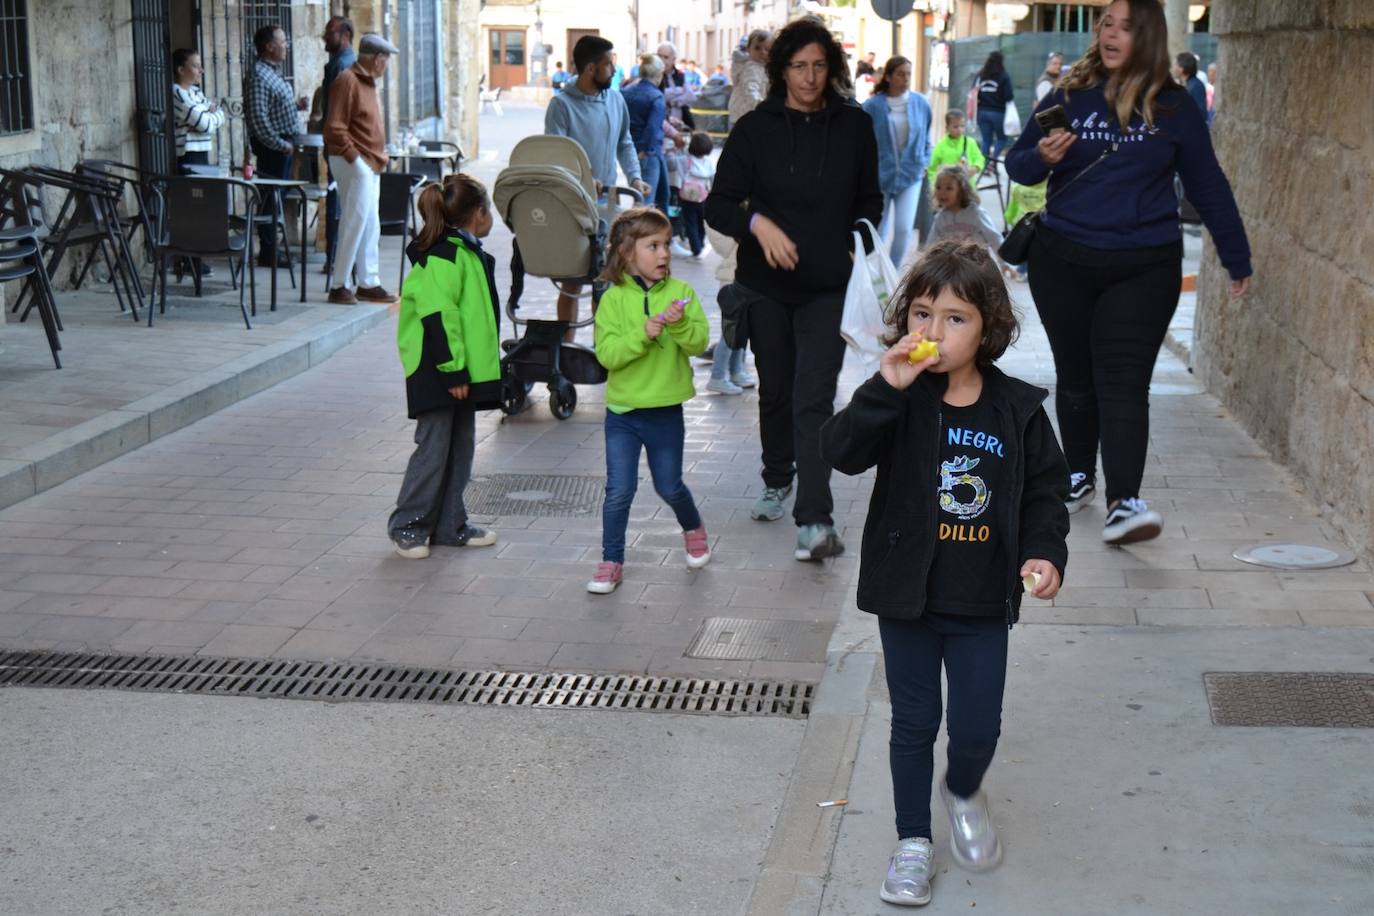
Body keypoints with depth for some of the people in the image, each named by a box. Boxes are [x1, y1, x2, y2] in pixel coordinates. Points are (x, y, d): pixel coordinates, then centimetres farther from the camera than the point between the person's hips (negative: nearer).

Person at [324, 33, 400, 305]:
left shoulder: (366, 82, 18)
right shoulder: (347, 81, -13)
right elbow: (335, 129, -19)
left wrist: (377, 157, 13)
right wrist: (354, 157, -19)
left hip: (369, 166, 10)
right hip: (356, 165, -10)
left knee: (370, 228, 12)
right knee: (355, 224, -8)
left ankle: (369, 283, 18)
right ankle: (340, 287, -3)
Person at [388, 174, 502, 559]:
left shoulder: (468, 253, 15)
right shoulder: (443, 255, -16)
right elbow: (437, 316, -22)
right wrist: (453, 370, -23)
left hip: (463, 370, 10)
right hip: (437, 372, -10)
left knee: (460, 447, 13)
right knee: (433, 448, -5)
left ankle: (450, 525, 21)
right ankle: (407, 526, 6)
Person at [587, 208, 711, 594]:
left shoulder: (681, 292, -3)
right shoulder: (614, 299, -6)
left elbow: (699, 343, -11)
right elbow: (606, 353, -15)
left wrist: (680, 324, -30)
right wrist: (643, 334, -27)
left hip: (665, 410, 1)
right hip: (623, 408, -1)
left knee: (669, 487, 14)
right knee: (619, 491, -1)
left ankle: (694, 528, 43)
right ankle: (612, 562, 12)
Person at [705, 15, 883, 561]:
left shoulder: (855, 127, 3)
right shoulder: (755, 129, -1)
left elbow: (869, 201, 15)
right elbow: (719, 204, -2)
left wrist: (860, 240, -4)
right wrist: (757, 223, -22)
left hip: (828, 289, -1)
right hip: (765, 285, 1)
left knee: (814, 399, -12)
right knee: (775, 389, 16)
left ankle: (815, 521, -17)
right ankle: (777, 481, 40)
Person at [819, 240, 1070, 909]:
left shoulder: (1017, 409, -5)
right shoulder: (900, 400, -9)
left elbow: (1044, 491, 5)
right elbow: (841, 451, -24)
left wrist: (1045, 551, -11)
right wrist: (886, 388, -35)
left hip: (982, 604, 1)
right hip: (907, 596, -1)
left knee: (977, 726, 6)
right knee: (914, 723, 12)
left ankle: (964, 792, 41)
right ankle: (913, 841, 29)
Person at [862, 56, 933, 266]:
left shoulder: (920, 103, -2)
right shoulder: (873, 106, -12)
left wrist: (923, 164, 6)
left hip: (910, 177, 1)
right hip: (879, 176, -1)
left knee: (903, 229, -9)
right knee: (877, 233, 8)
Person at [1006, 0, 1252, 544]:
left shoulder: (1174, 107, 1)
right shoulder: (1069, 97, 3)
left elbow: (1207, 185, 8)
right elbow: (1016, 164, 6)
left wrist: (1236, 259, 11)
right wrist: (1041, 158, -18)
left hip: (1143, 267, -2)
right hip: (1063, 260, 2)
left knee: (1123, 383, -11)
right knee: (1076, 376, 14)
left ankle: (1124, 503, -18)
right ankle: (1079, 476, 33)